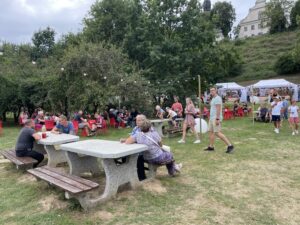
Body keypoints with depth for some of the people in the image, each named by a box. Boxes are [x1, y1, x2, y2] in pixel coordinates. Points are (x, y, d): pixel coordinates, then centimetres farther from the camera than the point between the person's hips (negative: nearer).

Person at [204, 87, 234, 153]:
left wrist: (217, 119, -26)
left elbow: (218, 109, -21)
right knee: (211, 132, 11)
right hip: (212, 118, 10)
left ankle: (230, 145, -11)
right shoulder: (213, 99, 19)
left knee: (217, 133, -13)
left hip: (216, 118, -10)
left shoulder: (217, 98, -13)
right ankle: (211, 147, 17)